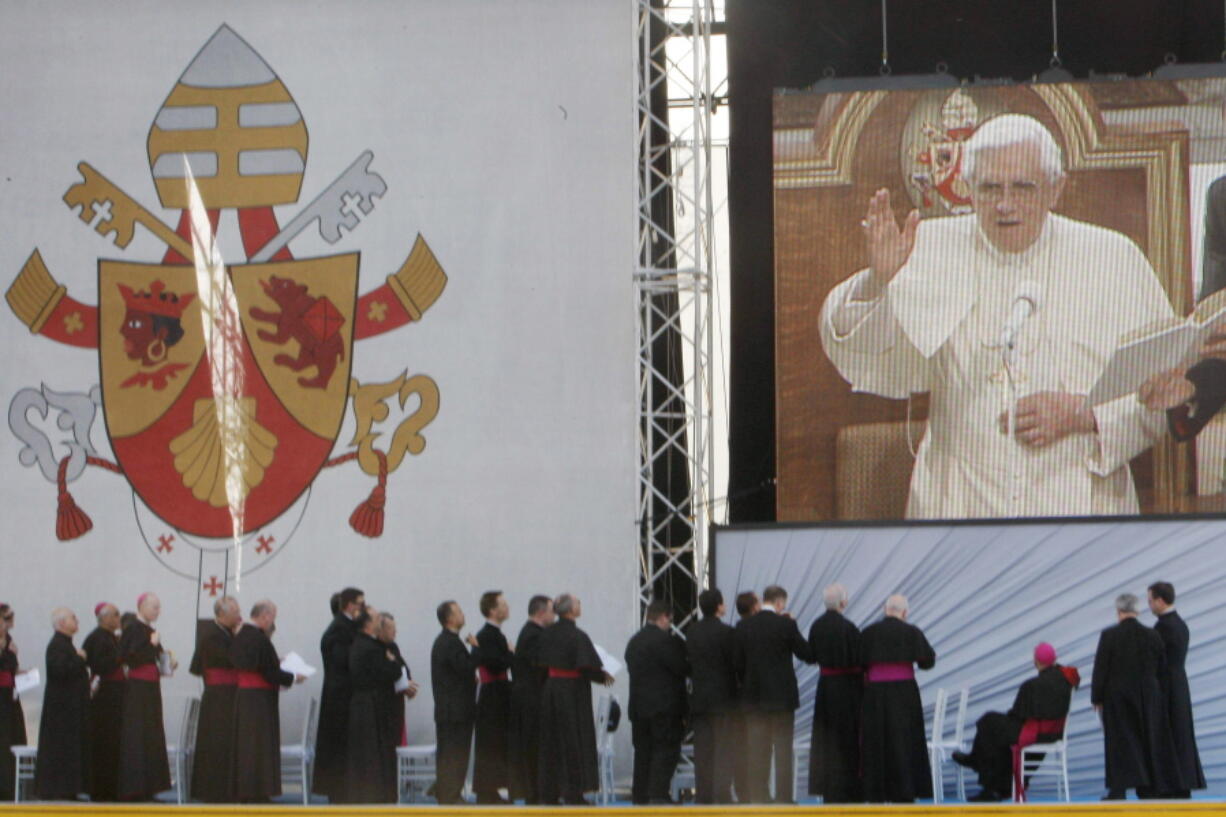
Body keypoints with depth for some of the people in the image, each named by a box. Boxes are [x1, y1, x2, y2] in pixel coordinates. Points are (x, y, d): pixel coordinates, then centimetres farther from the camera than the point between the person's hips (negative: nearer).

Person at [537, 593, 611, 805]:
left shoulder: (547, 634, 4)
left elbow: (543, 663, 11)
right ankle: (572, 794, 0)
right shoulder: (577, 636, -17)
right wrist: (603, 677, -1)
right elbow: (588, 667, -19)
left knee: (550, 741, 11)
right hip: (572, 691, -6)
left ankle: (548, 794, 13)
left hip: (550, 688, 6)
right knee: (573, 741, 0)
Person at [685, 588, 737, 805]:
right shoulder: (725, 632, -12)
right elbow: (735, 663, -10)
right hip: (723, 696, -5)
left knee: (702, 749, 8)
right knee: (725, 748, -2)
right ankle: (722, 794, -8)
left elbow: (688, 662, 9)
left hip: (699, 697, 5)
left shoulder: (692, 632, 5)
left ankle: (703, 794, 7)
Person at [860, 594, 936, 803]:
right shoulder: (912, 632, -3)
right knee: (904, 741, 5)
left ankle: (875, 794, 5)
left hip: (875, 692, 1)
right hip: (904, 690, -1)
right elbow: (928, 661, -1)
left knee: (875, 744, 7)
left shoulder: (868, 633, 0)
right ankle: (904, 792, 1)